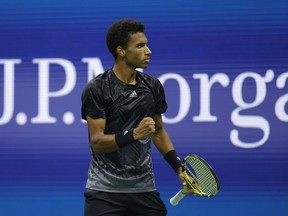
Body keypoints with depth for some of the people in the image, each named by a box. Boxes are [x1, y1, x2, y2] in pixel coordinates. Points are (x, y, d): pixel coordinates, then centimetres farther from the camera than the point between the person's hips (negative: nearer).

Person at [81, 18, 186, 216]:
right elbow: (97, 141, -14)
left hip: (144, 189, 4)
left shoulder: (153, 86, 7)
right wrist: (134, 134, -28)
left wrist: (178, 167, 7)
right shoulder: (96, 89, -9)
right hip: (105, 191, -4)